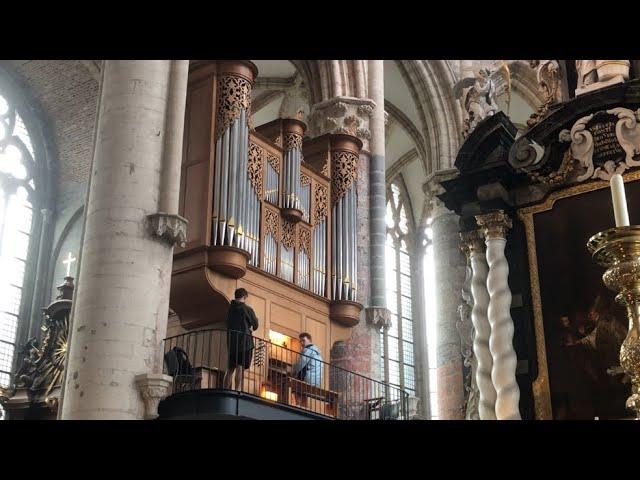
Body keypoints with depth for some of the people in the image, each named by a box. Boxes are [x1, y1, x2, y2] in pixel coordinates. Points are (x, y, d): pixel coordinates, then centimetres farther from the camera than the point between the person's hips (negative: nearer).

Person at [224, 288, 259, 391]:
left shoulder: (230, 309, 10)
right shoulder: (247, 309, -5)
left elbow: (227, 325, 16)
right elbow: (255, 325, 3)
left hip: (231, 341, 5)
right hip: (245, 341, -5)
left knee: (230, 368, 10)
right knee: (240, 367, -9)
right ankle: (237, 390, -18)